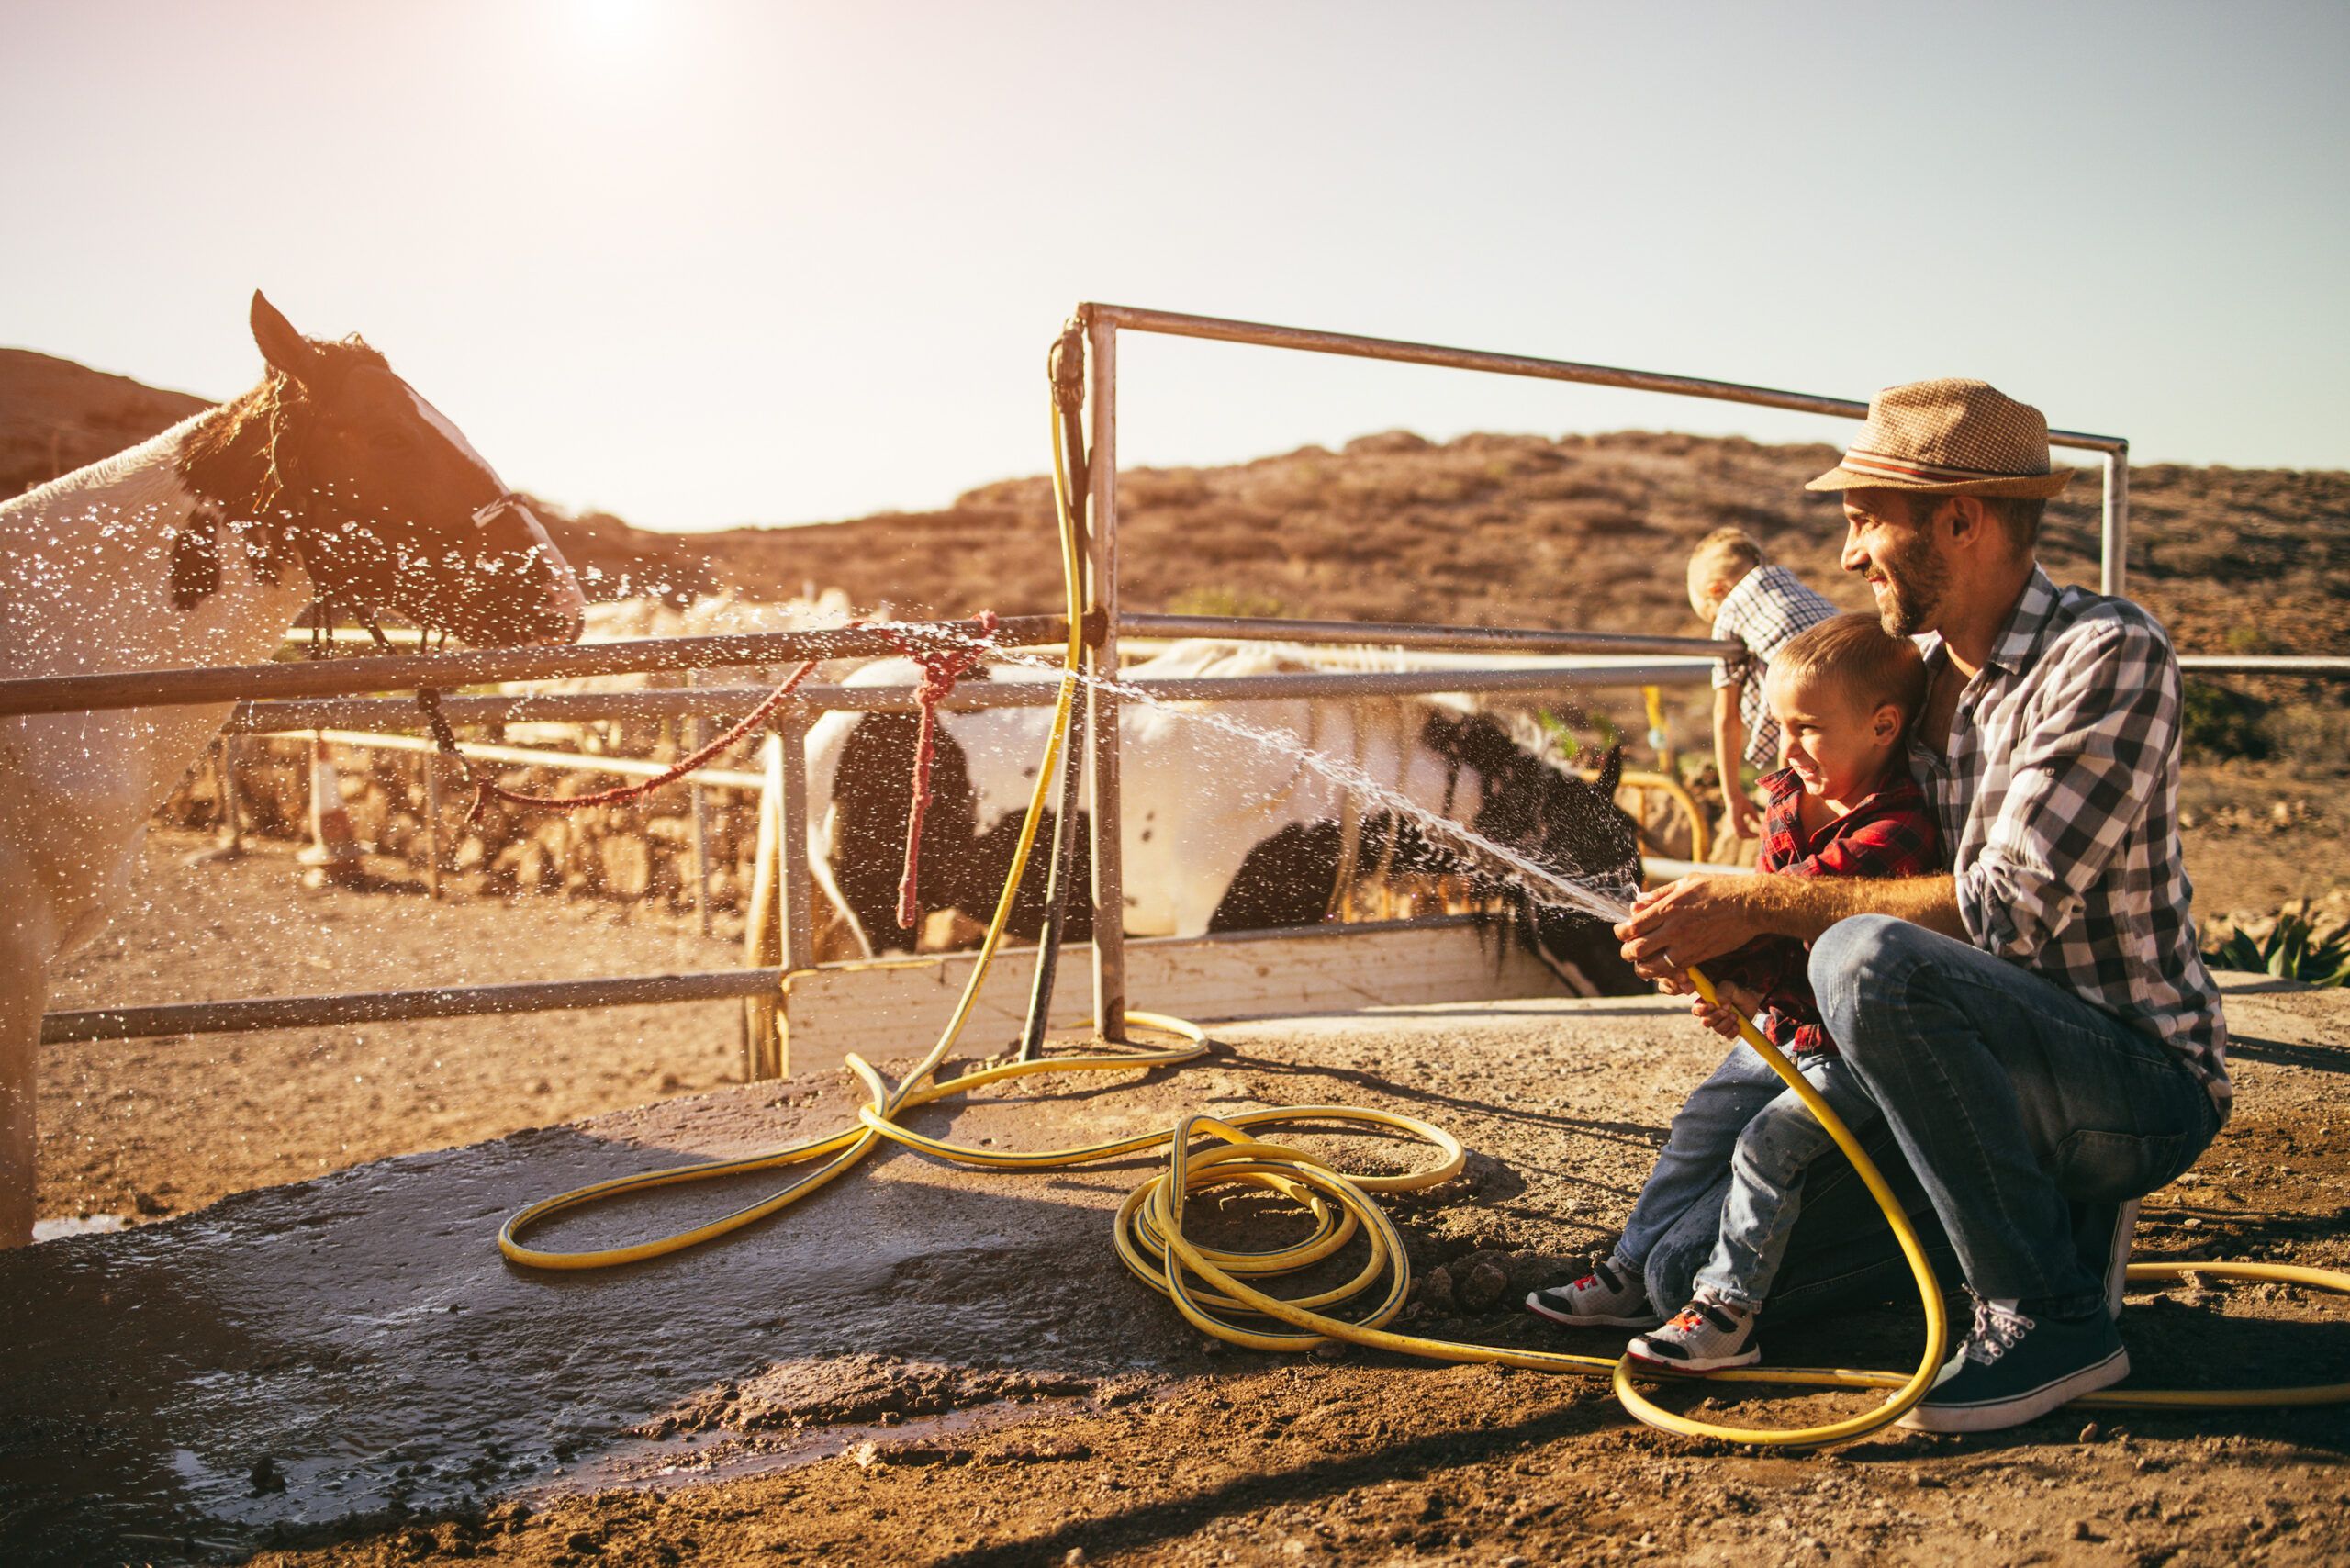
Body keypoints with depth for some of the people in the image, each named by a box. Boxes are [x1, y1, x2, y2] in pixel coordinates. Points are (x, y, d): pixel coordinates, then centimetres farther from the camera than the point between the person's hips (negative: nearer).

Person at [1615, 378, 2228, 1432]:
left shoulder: (2110, 655, -18)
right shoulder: (1905, 670, 6)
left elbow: (2005, 909, -28)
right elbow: (1863, 875, 11)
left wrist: (1760, 904, -25)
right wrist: (1738, 956, -9)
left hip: (2144, 1079, -8)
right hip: (2001, 1070, 8)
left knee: (1872, 961, -35)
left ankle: (2050, 1315, -18)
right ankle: (2066, 1213, 17)